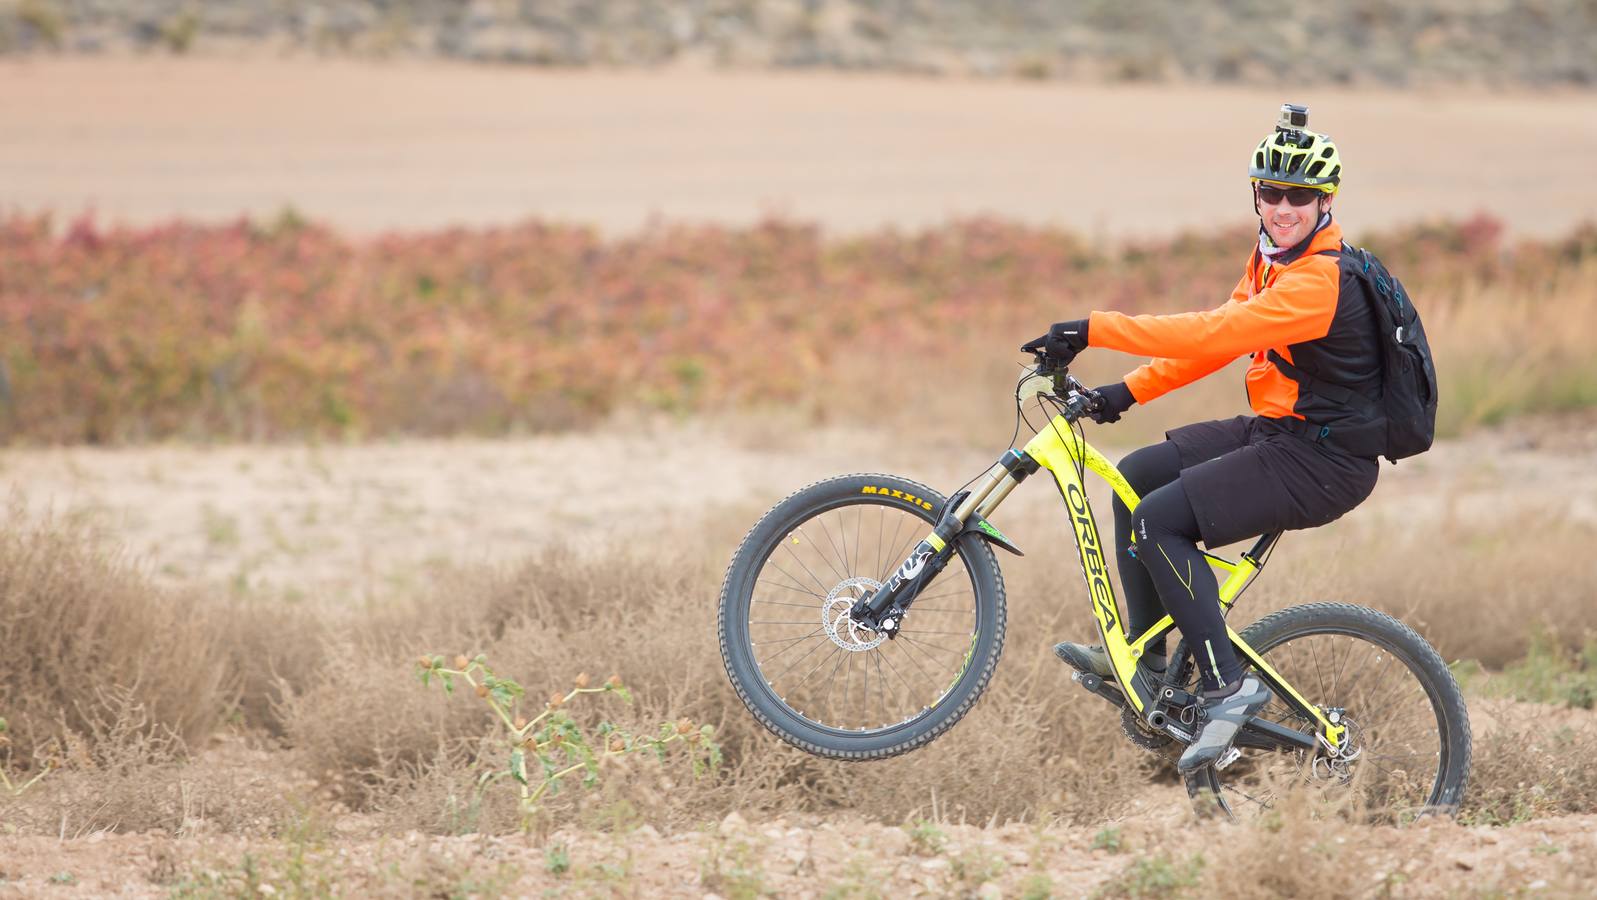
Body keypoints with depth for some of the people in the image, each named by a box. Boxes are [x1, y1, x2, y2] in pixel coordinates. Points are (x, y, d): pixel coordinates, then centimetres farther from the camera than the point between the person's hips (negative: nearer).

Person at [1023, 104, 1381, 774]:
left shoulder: (1321, 279, -23)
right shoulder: (1274, 257, 10)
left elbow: (1213, 335, -30)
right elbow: (1219, 336, 12)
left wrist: (1096, 330, -30)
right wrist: (1129, 391, 0)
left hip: (1324, 462, -10)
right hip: (1275, 431, 10)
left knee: (1159, 520, -19)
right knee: (1137, 477, 13)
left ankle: (1228, 686, -17)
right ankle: (1146, 656, 19)